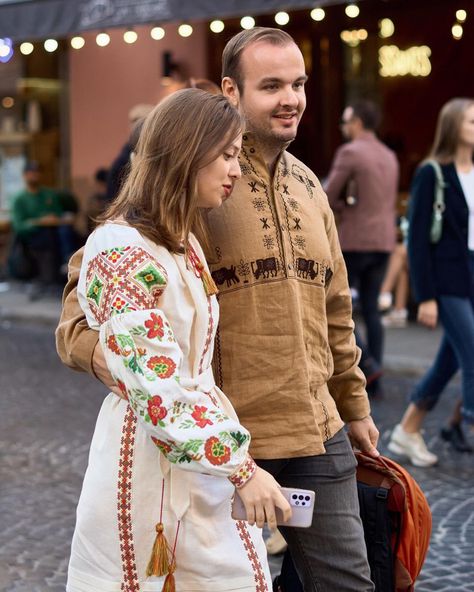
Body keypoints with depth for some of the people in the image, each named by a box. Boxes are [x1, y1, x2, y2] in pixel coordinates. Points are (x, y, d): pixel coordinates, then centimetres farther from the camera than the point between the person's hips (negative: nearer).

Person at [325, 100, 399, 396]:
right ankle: (374, 381, 8)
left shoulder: (350, 152, -11)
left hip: (354, 241, -7)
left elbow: (328, 198, -10)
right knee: (371, 309, 9)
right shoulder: (390, 157, 14)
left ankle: (366, 363, -9)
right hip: (384, 241, 7)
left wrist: (345, 207, 7)